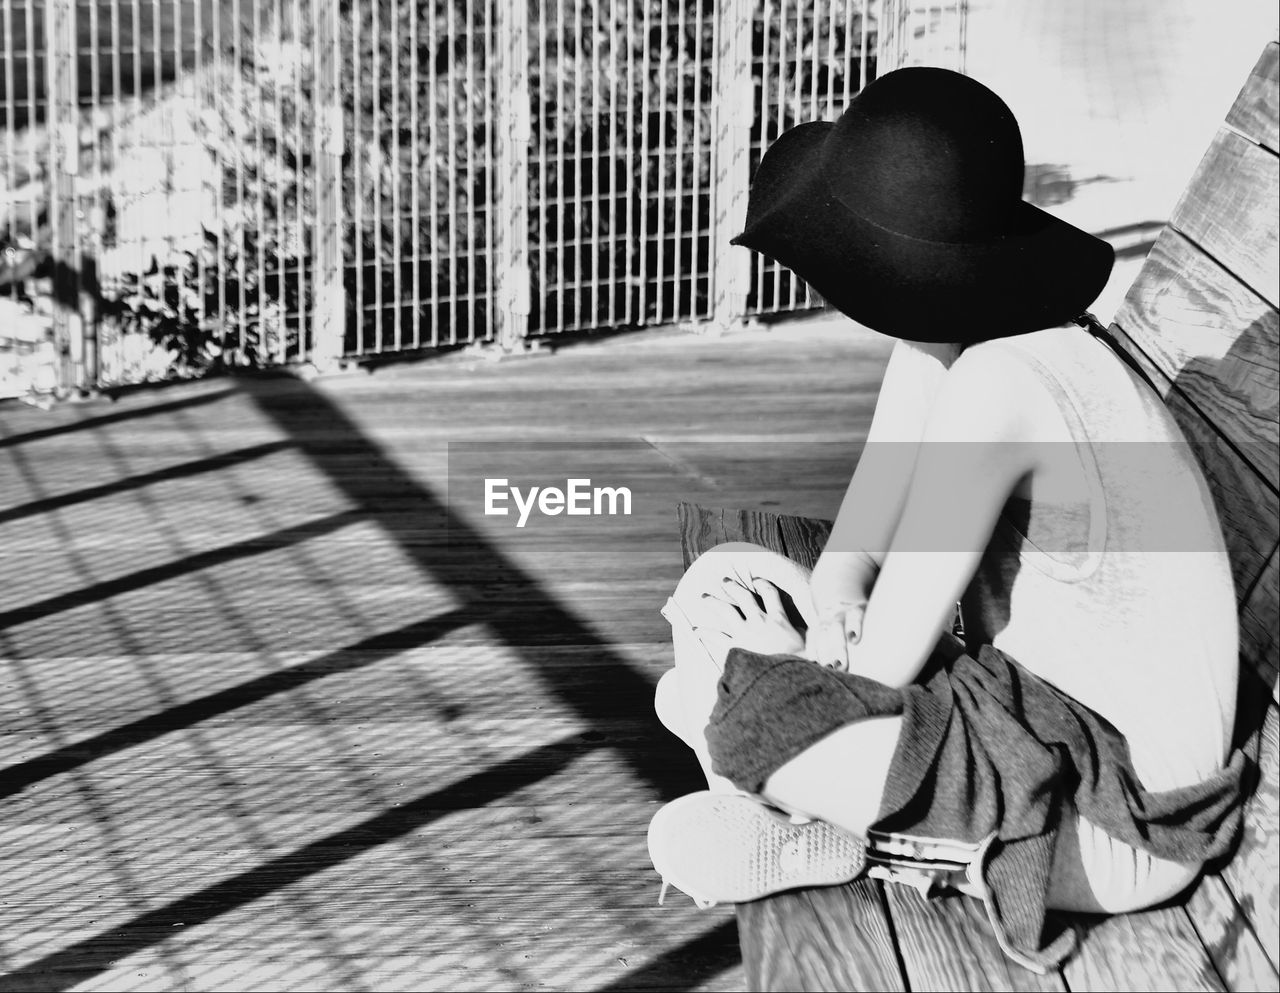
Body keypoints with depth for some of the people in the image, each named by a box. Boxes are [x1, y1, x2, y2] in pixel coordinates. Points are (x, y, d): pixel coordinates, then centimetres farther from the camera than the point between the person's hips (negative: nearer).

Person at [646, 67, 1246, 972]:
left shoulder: (999, 384, -29)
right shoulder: (941, 327, -2)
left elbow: (886, 666, -22)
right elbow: (858, 544, 5)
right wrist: (834, 606, -14)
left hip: (1116, 821, -9)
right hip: (1045, 707, 9)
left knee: (716, 700, -23)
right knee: (720, 588, 8)